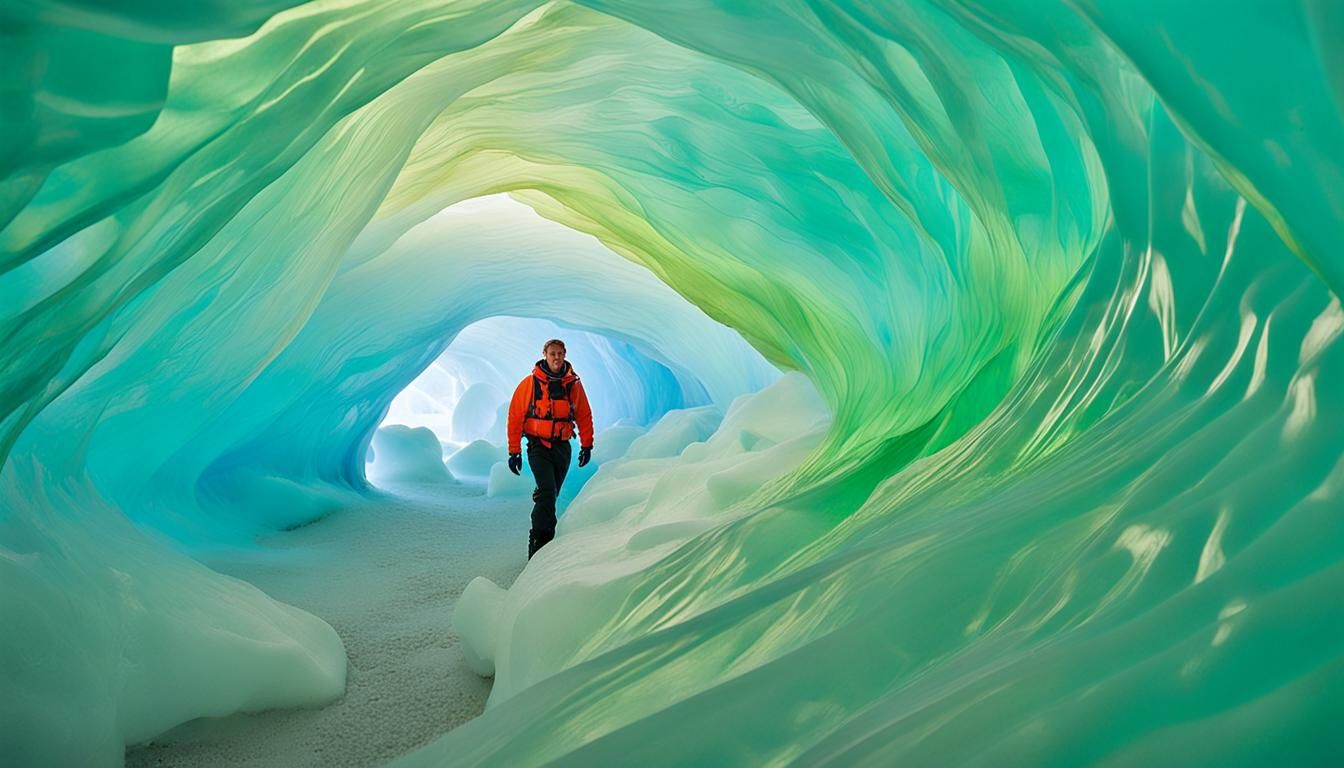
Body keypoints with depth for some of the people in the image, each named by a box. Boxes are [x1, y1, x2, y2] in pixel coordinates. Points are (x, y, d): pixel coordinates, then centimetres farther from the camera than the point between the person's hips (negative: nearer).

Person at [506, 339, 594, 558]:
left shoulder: (574, 384, 2)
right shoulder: (530, 383, -6)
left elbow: (584, 415, 11)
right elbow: (515, 416, -3)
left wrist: (586, 445, 10)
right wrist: (514, 451, -5)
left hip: (562, 447, 3)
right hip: (538, 446, -3)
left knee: (551, 494, 13)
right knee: (547, 492, -17)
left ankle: (543, 538, 30)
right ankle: (539, 540, -13)